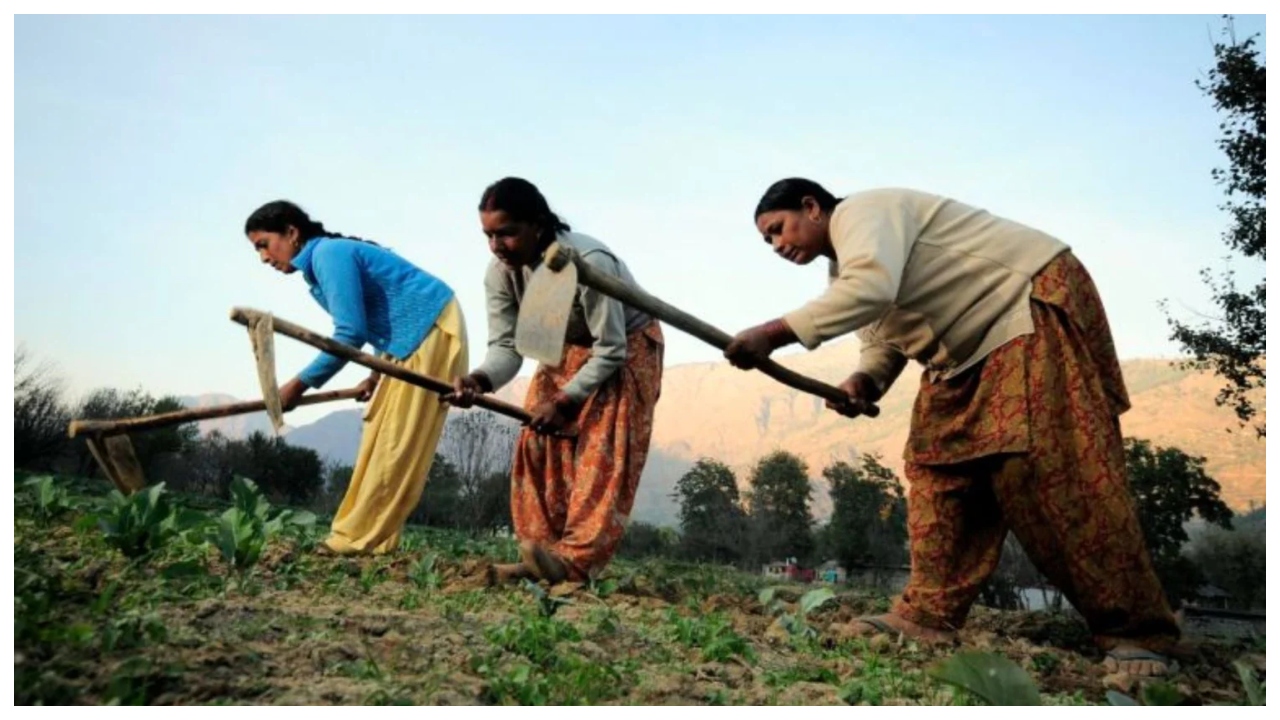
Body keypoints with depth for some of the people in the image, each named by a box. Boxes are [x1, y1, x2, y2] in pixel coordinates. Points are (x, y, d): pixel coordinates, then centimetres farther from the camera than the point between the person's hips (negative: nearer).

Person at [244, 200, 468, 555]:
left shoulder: (329, 253, -15)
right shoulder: (323, 261, 14)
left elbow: (351, 333, -21)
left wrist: (300, 384, -13)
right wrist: (377, 373, 11)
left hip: (431, 330, -11)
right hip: (412, 337, 11)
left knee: (397, 442, -8)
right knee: (382, 438, 9)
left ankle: (360, 538, -4)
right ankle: (362, 534, 13)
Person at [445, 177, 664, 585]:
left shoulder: (589, 263, -36)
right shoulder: (500, 271, -17)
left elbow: (611, 351, -30)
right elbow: (506, 344, -17)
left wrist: (565, 402, -33)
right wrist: (480, 380, -38)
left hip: (627, 348, -6)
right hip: (567, 348, 6)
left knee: (602, 452, -18)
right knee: (538, 445, -5)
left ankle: (576, 561, -23)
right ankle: (542, 558, -3)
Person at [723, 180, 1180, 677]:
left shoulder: (860, 211, -16)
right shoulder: (843, 271, 15)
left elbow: (873, 287, -36)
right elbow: (884, 336, 16)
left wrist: (776, 334, -36)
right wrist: (865, 380, -8)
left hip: (1036, 304, -10)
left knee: (1041, 468, -19)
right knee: (939, 464, 0)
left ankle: (1136, 632, -13)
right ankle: (928, 614, -1)